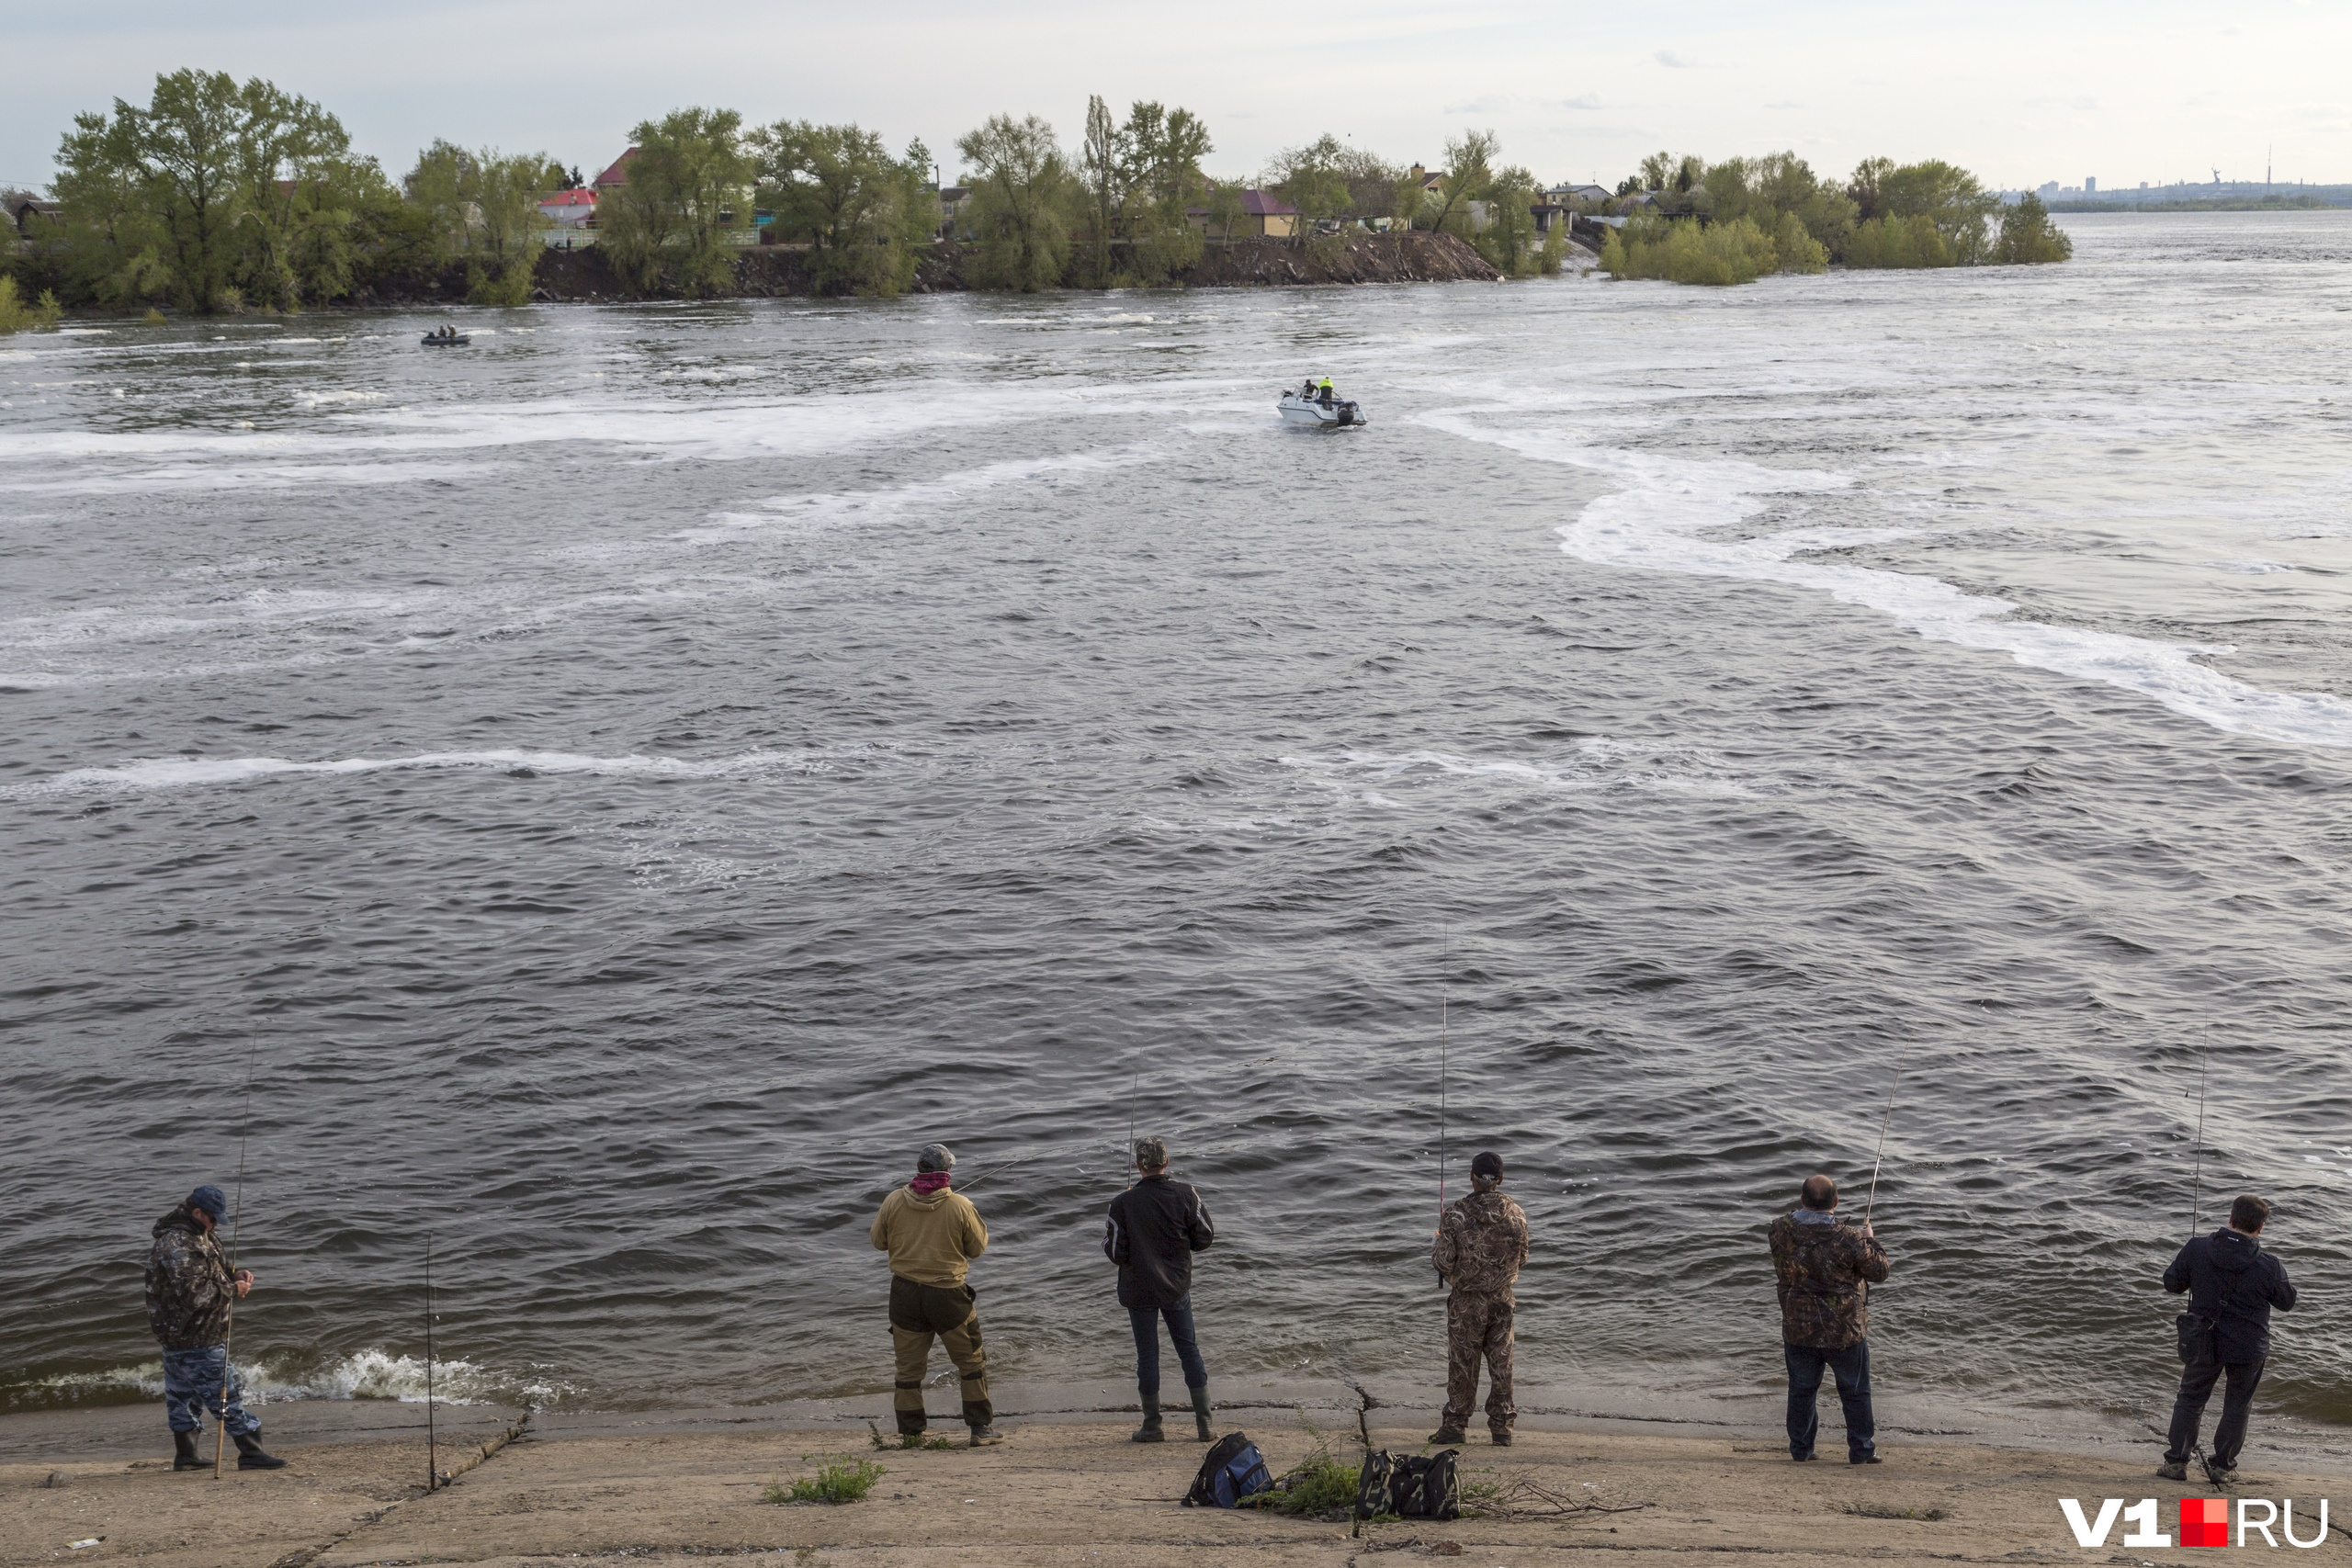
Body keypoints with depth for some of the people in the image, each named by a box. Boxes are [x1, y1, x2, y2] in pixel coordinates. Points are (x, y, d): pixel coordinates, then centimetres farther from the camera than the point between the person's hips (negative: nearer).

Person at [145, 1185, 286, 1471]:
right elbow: (194, 1294, -28)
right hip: (195, 1340, -11)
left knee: (181, 1394, 16)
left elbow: (210, 1272, 25)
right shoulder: (179, 1246, -24)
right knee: (226, 1392, -6)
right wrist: (233, 1290, -17)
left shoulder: (197, 1237, 10)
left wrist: (235, 1273, 5)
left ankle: (185, 1455, 25)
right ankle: (251, 1453, -2)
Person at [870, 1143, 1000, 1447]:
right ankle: (981, 1428, 13)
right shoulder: (960, 1206, -11)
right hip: (947, 1294, -2)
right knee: (972, 1363, 12)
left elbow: (878, 1241, 8)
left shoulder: (894, 1201, -5)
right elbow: (977, 1248, 0)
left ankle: (910, 1433, 16)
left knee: (909, 1367, 13)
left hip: (905, 1293, 2)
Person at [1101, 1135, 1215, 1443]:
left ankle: (1153, 1425, 12)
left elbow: (1116, 1252, -11)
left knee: (1147, 1354, 7)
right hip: (1177, 1287, 2)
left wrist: (1107, 1232, 9)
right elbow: (1204, 1238, -3)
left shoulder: (1123, 1203, -14)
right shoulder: (1185, 1194, -9)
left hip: (1139, 1289, -2)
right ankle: (1204, 1421, 14)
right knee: (1188, 1348, 13)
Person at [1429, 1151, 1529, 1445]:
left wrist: (1436, 1250, 7)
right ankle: (1502, 1426, 14)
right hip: (1503, 1299, 3)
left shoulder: (1458, 1214, -15)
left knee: (1463, 1363, 5)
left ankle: (1454, 1425, 11)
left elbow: (1443, 1261, -15)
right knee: (1501, 1363, 10)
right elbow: (1522, 1260, 7)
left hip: (1467, 1301, -3)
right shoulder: (1516, 1214, -4)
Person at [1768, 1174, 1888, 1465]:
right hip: (1845, 1332, -3)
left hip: (1798, 1330, 3)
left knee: (1801, 1389, 17)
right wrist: (1870, 1240, 9)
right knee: (1855, 1392, 14)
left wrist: (1802, 1209, 17)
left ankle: (1800, 1449, 26)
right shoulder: (1850, 1239, -23)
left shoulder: (1782, 1231, -13)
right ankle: (1861, 1450, 21)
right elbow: (1879, 1271, -8)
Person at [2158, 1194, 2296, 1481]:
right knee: (2237, 1406, 15)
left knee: (2190, 1399, 16)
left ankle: (2176, 1461, 16)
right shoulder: (2269, 1266, -17)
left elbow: (2172, 1283, -2)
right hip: (2249, 1348, -1)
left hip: (2205, 1342, 2)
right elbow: (2287, 1303, -1)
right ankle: (2222, 1466, 19)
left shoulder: (2196, 1249, -13)